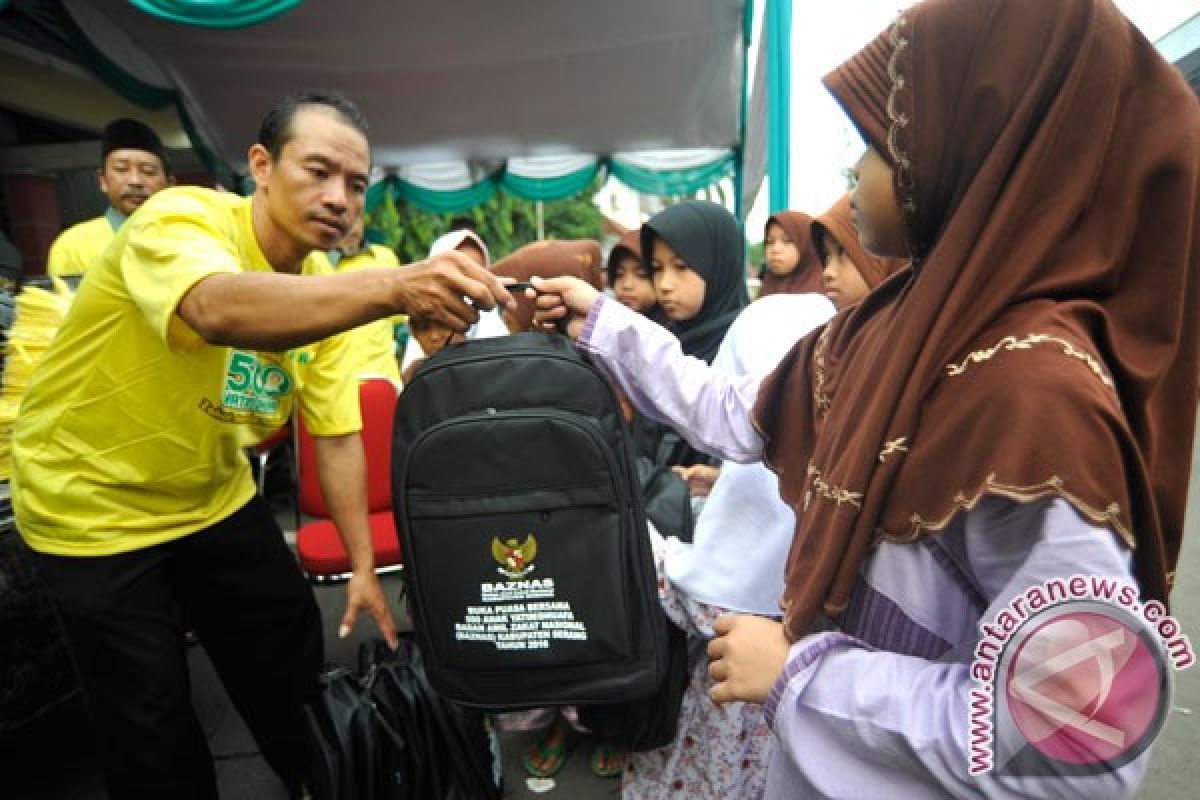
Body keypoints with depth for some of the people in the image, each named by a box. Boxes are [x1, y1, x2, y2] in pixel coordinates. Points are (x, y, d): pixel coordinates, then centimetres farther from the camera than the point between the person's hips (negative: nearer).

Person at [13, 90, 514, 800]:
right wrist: (393, 287, -63)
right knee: (150, 715, 6)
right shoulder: (181, 217, -25)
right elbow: (220, 310, -50)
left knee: (293, 654, 14)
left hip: (215, 497, 6)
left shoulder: (325, 292, -7)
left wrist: (365, 565, -12)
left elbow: (337, 433, -8)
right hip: (93, 506, -5)